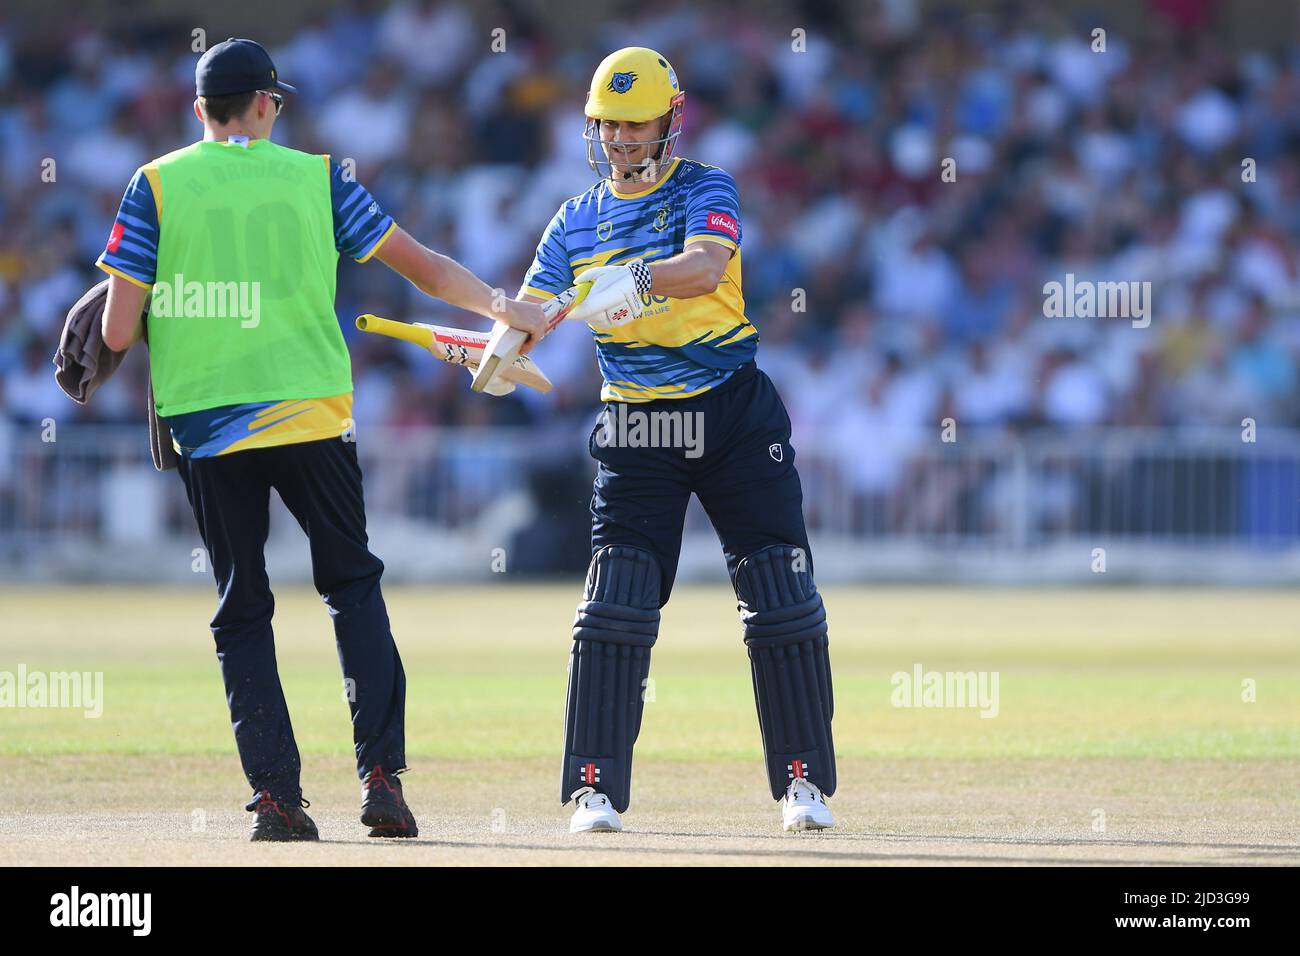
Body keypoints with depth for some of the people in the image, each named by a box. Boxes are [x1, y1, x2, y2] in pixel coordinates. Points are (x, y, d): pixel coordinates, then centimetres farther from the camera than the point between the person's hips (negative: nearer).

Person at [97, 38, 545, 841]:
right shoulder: (317, 179, 5)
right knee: (353, 585, 12)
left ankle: (276, 796, 0)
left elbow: (118, 331, -5)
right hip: (310, 414, 0)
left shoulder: (157, 187, 1)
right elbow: (422, 264, 8)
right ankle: (382, 775, -1)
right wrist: (503, 308, 19)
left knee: (242, 609, 9)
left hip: (205, 428, 0)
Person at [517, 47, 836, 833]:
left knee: (784, 602, -2)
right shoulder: (577, 224, 8)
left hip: (735, 414, -2)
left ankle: (804, 779, 8)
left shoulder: (704, 192, -3)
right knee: (613, 606, -8)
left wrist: (633, 280, -43)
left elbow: (704, 266, -24)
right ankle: (596, 788, -5)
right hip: (636, 429, 2)